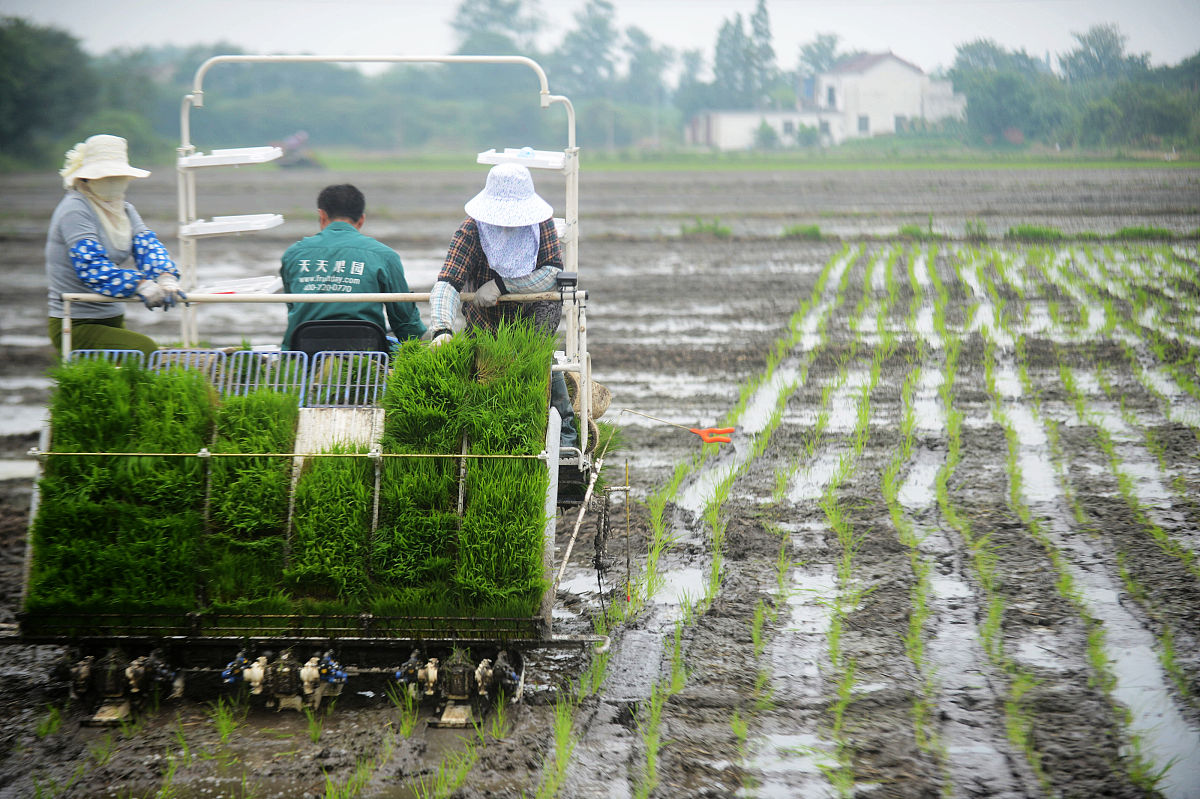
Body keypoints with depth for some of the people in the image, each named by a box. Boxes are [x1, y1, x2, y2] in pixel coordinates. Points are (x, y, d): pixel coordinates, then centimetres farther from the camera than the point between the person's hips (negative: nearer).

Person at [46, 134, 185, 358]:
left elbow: (147, 245, -2)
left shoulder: (125, 210, 15)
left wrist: (166, 278, -25)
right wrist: (141, 286, -37)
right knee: (146, 350, -25)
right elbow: (91, 265, -25)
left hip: (114, 321, 8)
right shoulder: (74, 211, -12)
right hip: (75, 327, -8)